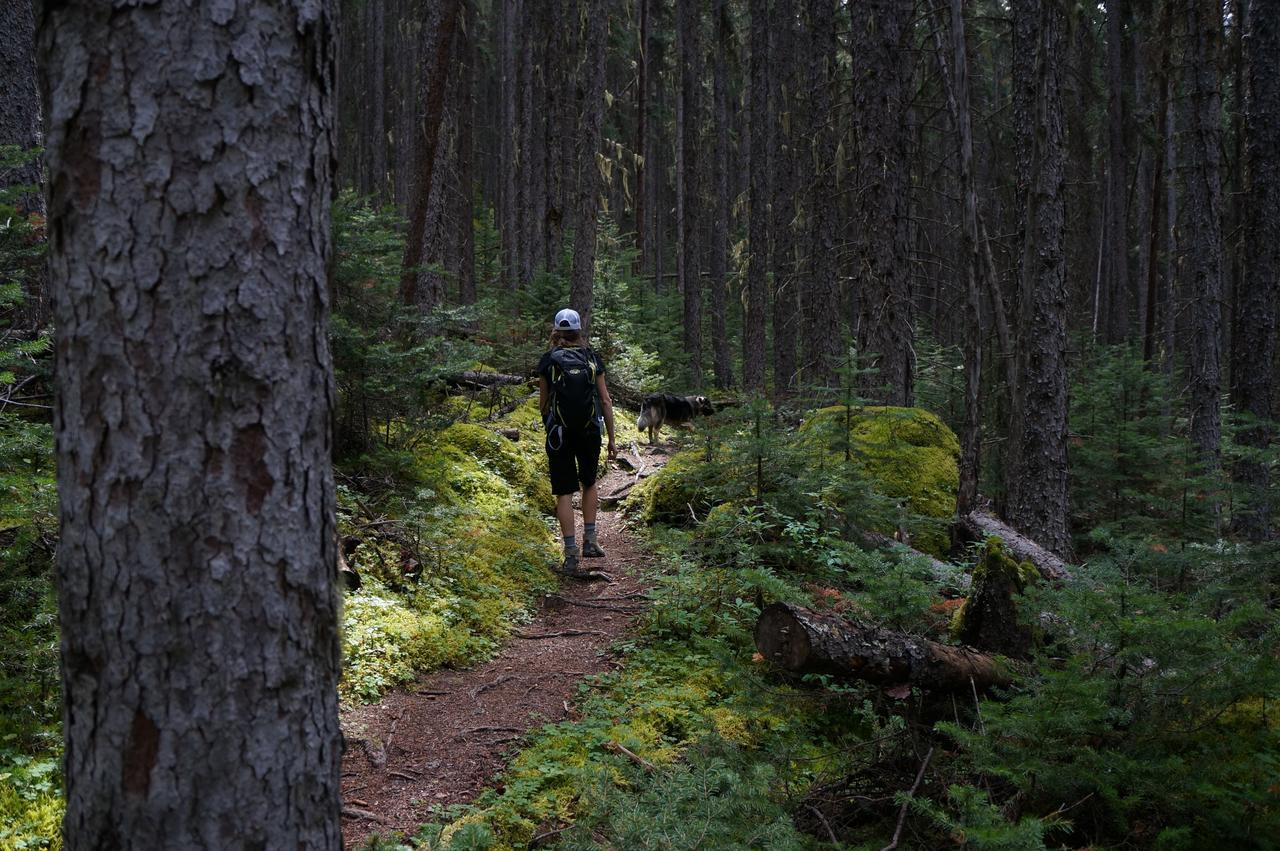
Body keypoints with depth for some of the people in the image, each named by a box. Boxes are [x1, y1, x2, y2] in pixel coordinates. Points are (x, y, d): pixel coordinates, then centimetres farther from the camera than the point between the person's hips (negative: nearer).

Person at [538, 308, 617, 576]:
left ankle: (571, 555, -4)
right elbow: (606, 400, 3)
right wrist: (612, 439, 8)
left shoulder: (548, 360, 0)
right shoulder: (592, 359, 4)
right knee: (589, 484, 24)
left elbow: (543, 403, 4)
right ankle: (590, 541, 17)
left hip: (559, 433, -2)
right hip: (590, 432, 2)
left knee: (564, 493, 2)